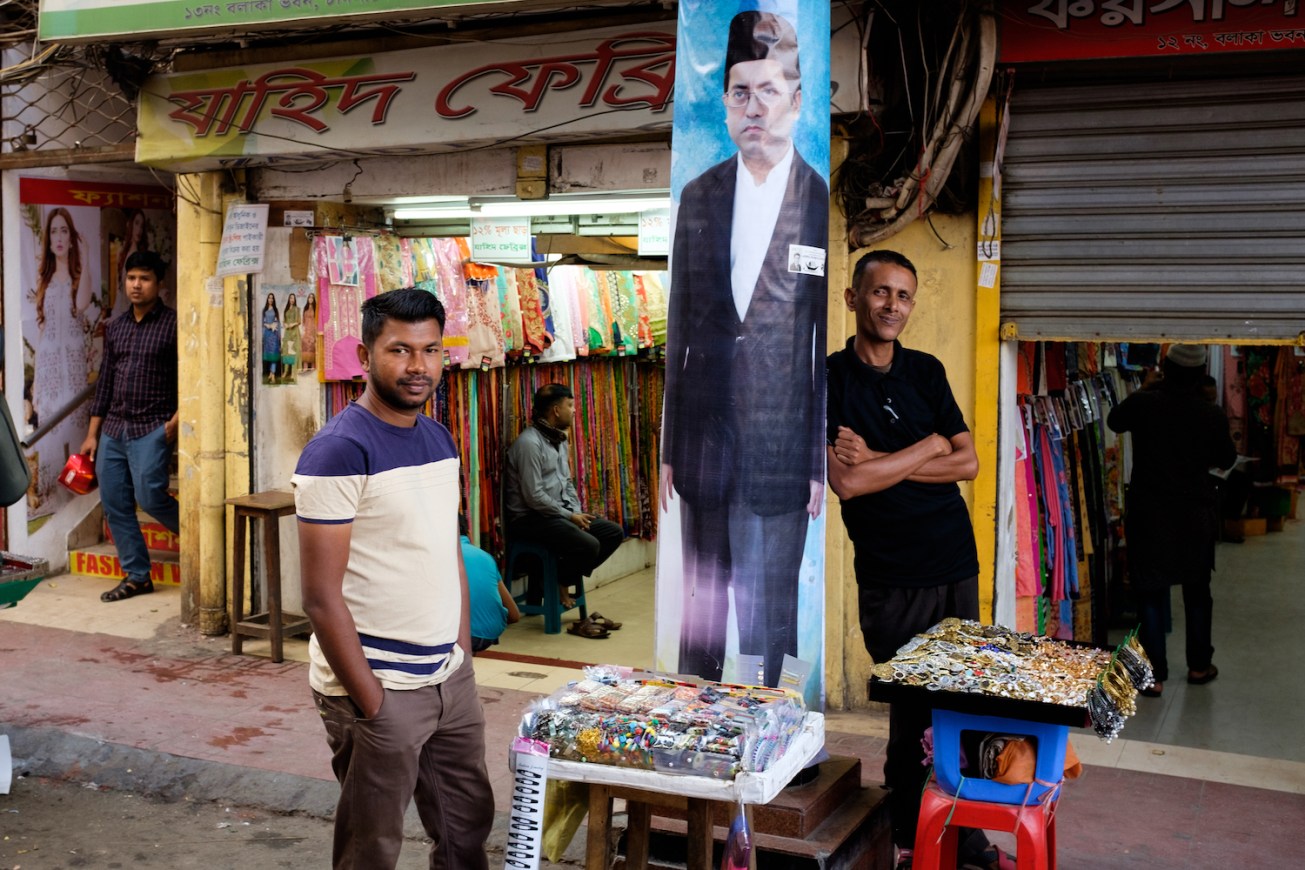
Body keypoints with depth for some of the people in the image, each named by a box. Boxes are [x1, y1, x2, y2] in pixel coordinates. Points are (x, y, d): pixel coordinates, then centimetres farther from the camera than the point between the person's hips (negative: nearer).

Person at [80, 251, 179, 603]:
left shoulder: (173, 324, -5)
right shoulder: (115, 327, 12)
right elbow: (105, 380, 14)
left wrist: (176, 421, -15)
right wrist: (92, 433, 12)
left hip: (151, 428, -6)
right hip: (113, 429, 6)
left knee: (150, 497, -15)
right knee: (114, 505, 5)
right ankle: (136, 576, 14)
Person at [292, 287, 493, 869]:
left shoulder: (439, 439, 8)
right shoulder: (338, 451, -16)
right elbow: (321, 596, -18)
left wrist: (464, 656, 11)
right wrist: (371, 702, -16)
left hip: (451, 678, 7)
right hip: (379, 688, -7)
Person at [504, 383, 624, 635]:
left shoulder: (558, 439, 13)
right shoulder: (529, 443, -18)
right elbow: (534, 496, -21)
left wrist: (578, 512, 1)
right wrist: (570, 516, -14)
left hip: (560, 512, 10)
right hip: (530, 519, -10)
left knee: (613, 532, 0)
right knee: (588, 545, -28)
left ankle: (566, 577, 3)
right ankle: (557, 584, 0)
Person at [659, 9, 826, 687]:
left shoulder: (822, 202, -5)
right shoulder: (698, 197, 6)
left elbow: (829, 347, -4)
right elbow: (678, 331, 8)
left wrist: (820, 461, -5)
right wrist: (668, 449, 7)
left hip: (780, 446, -3)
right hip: (704, 439, 3)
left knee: (770, 608, 8)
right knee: (700, 598, 14)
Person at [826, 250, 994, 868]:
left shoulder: (926, 371, 10)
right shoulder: (830, 378, -4)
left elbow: (967, 463, 2)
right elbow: (846, 482, -16)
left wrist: (881, 463, -10)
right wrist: (926, 449, -6)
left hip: (957, 565, 4)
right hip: (890, 579, -4)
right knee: (912, 713, 3)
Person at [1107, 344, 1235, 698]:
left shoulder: (1143, 404, -12)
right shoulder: (1211, 414, -10)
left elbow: (1114, 421, 10)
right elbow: (1227, 459, 5)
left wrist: (1153, 387, 15)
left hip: (1149, 512, -1)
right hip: (1196, 513, 1)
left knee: (1150, 592, 5)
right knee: (1197, 590, 18)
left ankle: (1155, 675, 5)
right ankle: (1199, 665, 30)